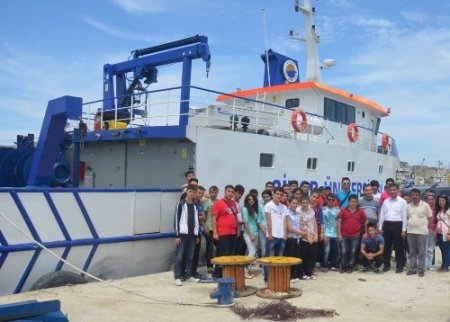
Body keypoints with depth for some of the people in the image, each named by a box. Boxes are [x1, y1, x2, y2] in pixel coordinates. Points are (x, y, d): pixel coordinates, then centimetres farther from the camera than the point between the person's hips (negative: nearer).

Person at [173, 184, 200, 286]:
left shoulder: (195, 206, 11)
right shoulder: (181, 204, -5)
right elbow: (177, 220, -8)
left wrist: (197, 235, 13)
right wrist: (177, 235, -12)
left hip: (192, 235, 5)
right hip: (182, 234, -5)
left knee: (190, 257, 11)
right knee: (179, 257, -3)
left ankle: (190, 276, 19)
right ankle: (177, 278, 0)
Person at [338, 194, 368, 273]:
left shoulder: (360, 211, 3)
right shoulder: (343, 210, -1)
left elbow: (365, 222, 12)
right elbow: (339, 222, -1)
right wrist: (339, 234, -6)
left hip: (355, 236, 1)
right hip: (344, 235, -1)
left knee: (353, 252, 6)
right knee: (344, 252, 1)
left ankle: (350, 267, 16)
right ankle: (343, 267, 11)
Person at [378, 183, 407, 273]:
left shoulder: (402, 201, 0)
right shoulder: (386, 201, 12)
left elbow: (404, 216, -3)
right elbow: (382, 214, 12)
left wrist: (404, 229, -8)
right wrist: (380, 227, 6)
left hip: (397, 225, -4)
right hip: (387, 225, 4)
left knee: (398, 246, 2)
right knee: (387, 246, 9)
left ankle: (400, 265, 12)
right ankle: (386, 265, 18)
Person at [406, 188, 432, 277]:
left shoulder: (425, 205, -3)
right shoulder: (408, 206, 9)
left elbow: (429, 218, 0)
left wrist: (425, 227, -5)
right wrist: (406, 229, 8)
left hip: (421, 232, -4)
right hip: (410, 231, 4)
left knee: (421, 252, 0)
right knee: (412, 252, 8)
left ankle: (421, 269, 7)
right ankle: (412, 268, 15)